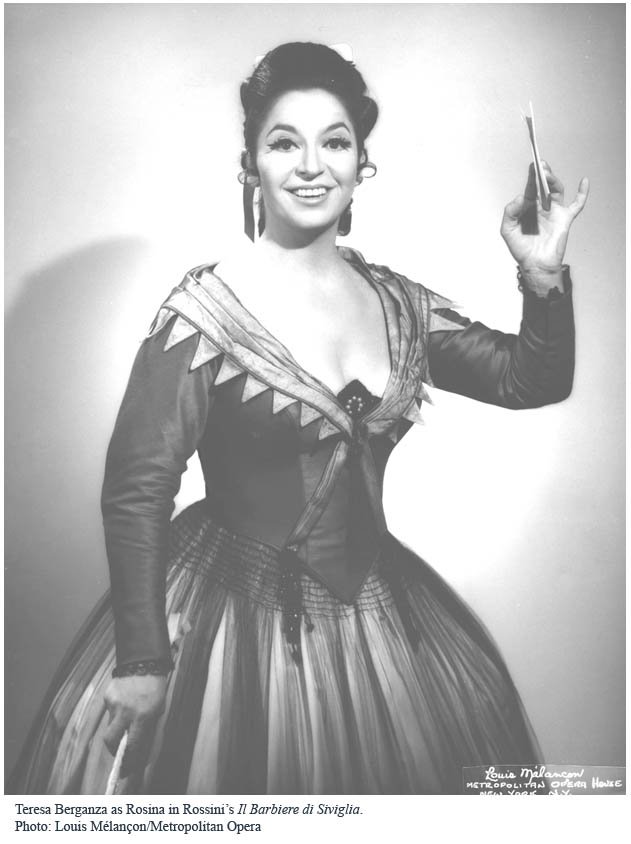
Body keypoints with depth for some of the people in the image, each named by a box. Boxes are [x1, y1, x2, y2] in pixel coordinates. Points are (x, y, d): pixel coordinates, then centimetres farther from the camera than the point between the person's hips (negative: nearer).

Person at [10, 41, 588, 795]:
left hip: (377, 603, 6)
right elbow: (136, 490, -16)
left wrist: (543, 273, -10)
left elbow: (534, 381, 5)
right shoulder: (209, 309, -15)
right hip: (235, 615, -5)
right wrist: (142, 661, -17)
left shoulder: (395, 301, 1)